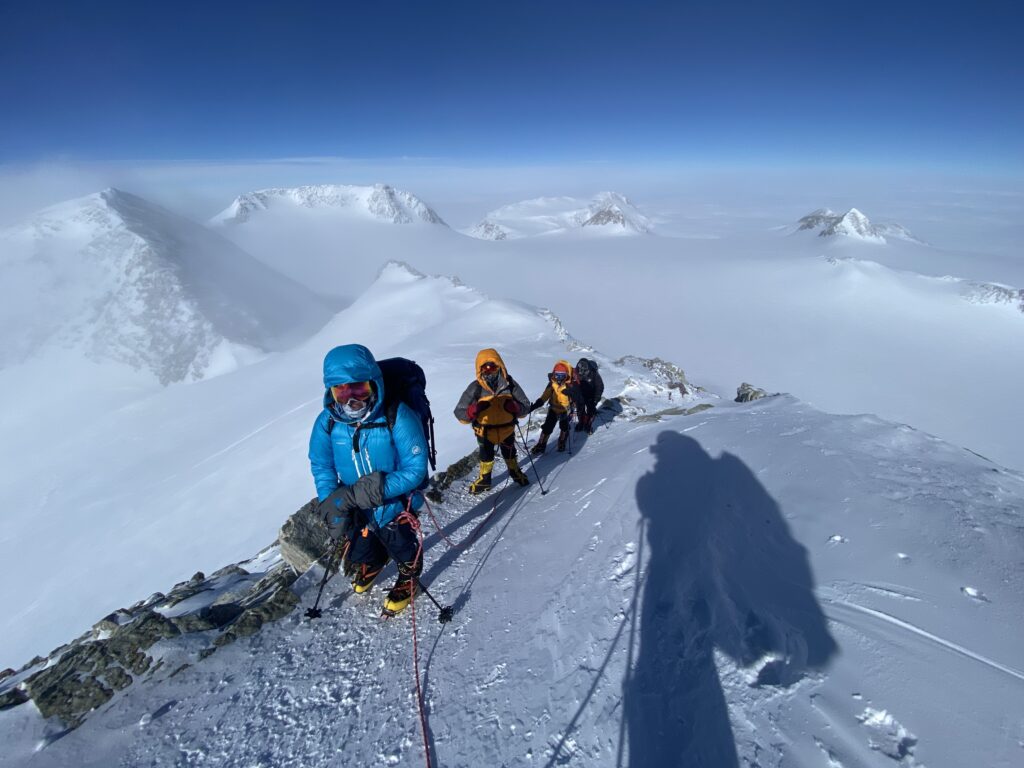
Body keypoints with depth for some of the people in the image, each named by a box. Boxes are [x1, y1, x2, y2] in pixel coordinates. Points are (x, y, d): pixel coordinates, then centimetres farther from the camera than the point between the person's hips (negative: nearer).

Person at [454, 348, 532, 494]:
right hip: (485, 431, -1)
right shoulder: (475, 388, -24)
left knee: (509, 454, 26)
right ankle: (484, 479, 48)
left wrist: (515, 407, -33)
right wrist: (472, 411, -43)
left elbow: (526, 405, -11)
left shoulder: (510, 384, -20)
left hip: (507, 429, 2)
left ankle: (515, 472, 56)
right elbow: (459, 413, -21)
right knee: (486, 456, 22)